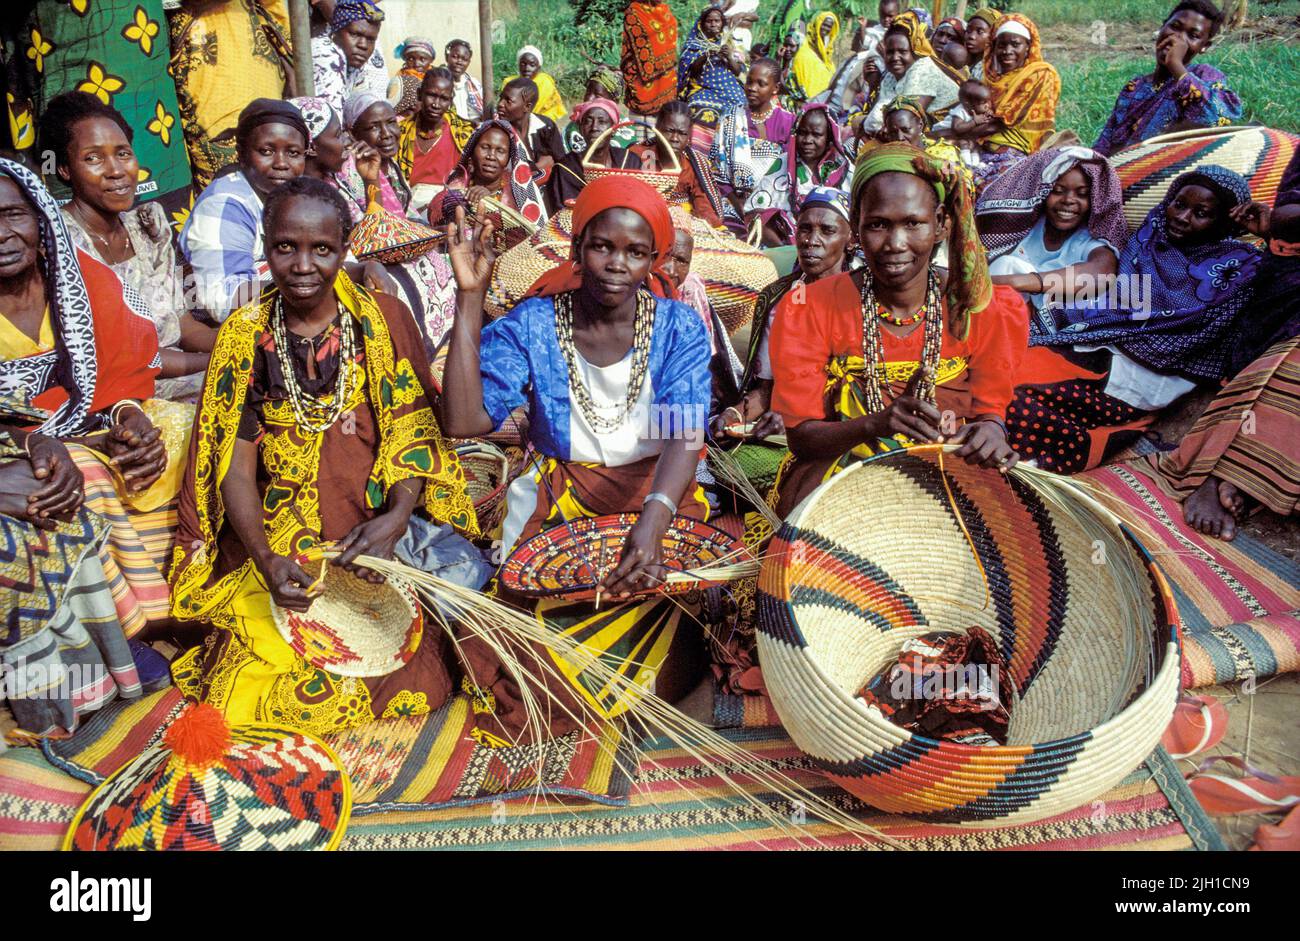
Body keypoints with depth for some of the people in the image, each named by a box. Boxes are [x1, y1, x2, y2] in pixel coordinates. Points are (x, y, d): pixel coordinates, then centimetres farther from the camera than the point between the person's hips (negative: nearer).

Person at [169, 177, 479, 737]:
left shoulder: (383, 320, 2)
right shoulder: (244, 335, 3)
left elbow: (413, 430, -4)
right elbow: (236, 465, 0)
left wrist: (397, 517, -23)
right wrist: (265, 560, -16)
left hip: (374, 527, 0)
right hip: (277, 539, 1)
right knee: (260, 682, -18)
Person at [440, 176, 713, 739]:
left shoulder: (678, 327, -3)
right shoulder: (531, 325, -3)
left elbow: (685, 434, -18)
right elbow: (464, 420, -15)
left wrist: (653, 521, -38)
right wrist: (470, 297, -15)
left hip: (658, 494, 1)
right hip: (560, 498, 0)